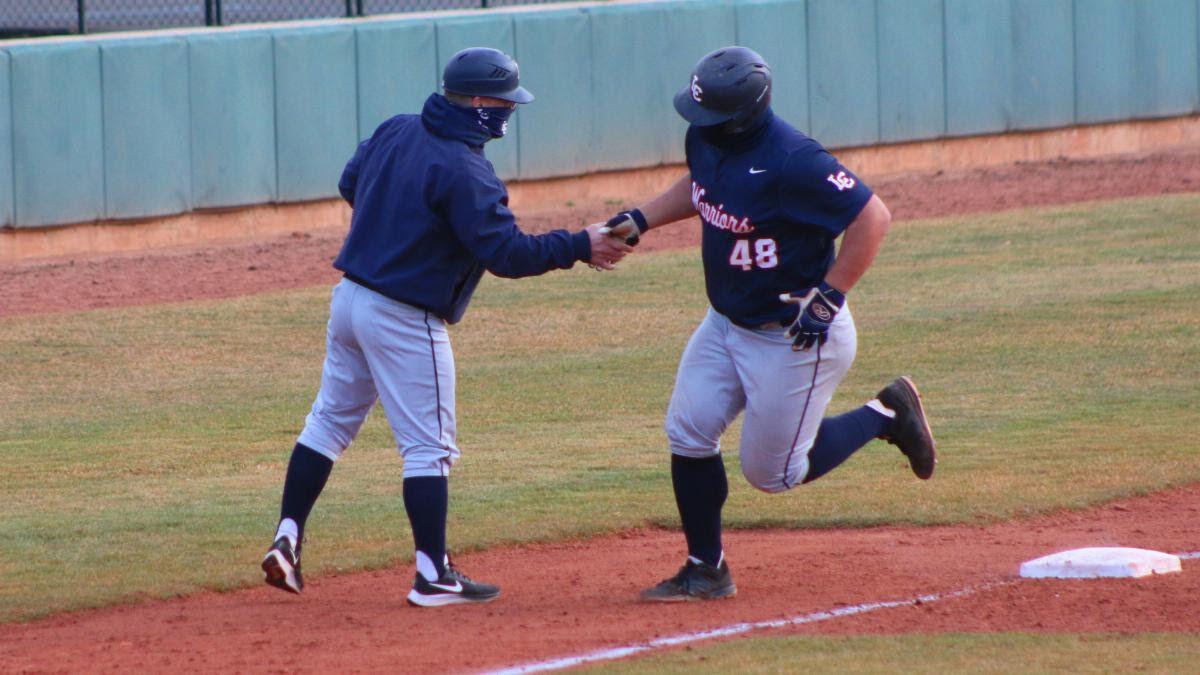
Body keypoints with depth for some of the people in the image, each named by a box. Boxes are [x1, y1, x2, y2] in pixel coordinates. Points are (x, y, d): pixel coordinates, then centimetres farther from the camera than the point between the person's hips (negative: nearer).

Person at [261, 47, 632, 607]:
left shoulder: (395, 132, 4)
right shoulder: (464, 171, -21)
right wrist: (581, 247, -15)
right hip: (405, 320, -8)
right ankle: (433, 576, 0)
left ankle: (287, 540, 14)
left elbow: (350, 184, 19)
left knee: (331, 419, 18)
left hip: (350, 297, 8)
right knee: (428, 446, -1)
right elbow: (507, 253, -22)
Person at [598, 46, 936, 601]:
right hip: (726, 322, 8)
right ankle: (705, 571, 13)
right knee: (688, 433, 0)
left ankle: (886, 415, 20)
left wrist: (828, 299, -27)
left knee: (773, 472, 1)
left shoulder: (791, 161, -30)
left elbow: (872, 217, -26)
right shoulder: (705, 137, -5)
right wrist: (641, 219, 6)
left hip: (795, 339, -8)